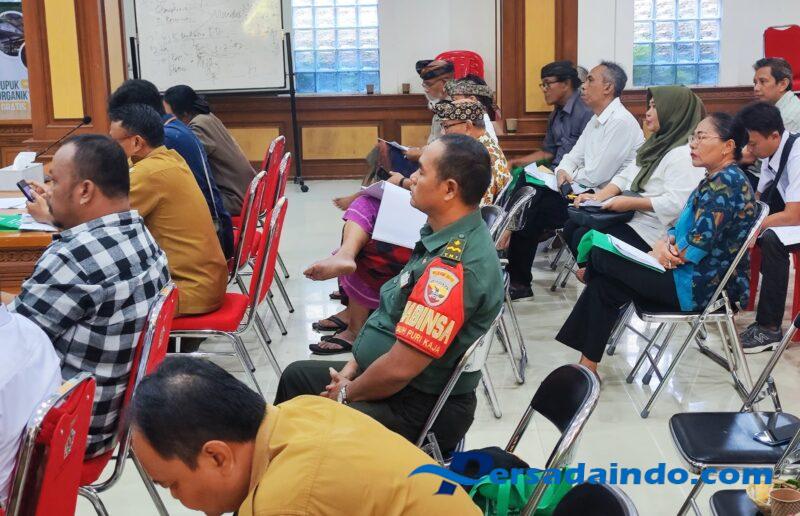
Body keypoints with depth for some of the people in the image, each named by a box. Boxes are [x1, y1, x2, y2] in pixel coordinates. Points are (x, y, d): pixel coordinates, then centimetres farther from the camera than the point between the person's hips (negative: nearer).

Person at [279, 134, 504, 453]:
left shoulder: (453, 268, -31)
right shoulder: (445, 239, 2)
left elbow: (401, 368, -29)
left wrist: (347, 393, -11)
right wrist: (354, 366, 6)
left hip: (418, 408, -10)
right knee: (296, 375, 24)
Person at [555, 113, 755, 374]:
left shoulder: (725, 182, -20)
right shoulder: (715, 179, 13)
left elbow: (697, 245, -24)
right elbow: (682, 226, 16)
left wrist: (663, 250, -6)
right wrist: (665, 243, -7)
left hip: (700, 285, -10)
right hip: (694, 276, 10)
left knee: (600, 256, -4)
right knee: (604, 285, 3)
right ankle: (587, 366, 5)